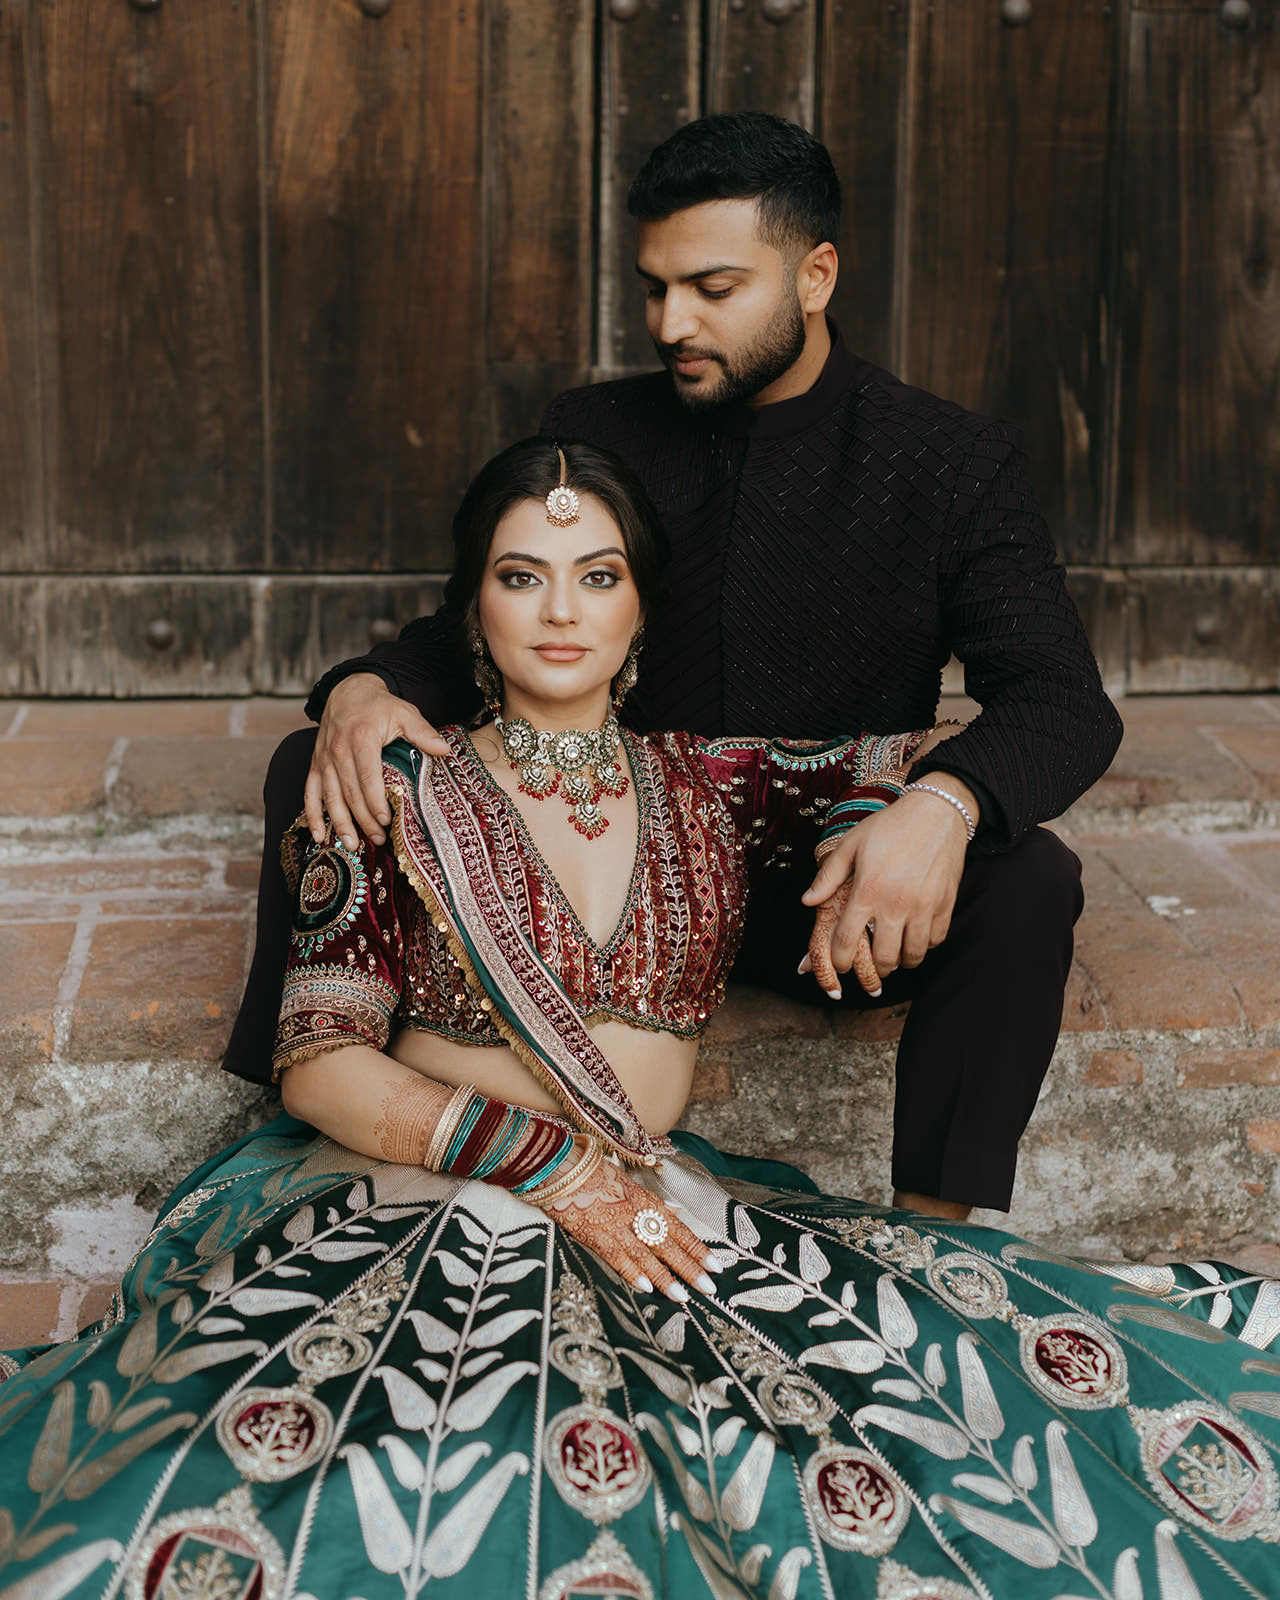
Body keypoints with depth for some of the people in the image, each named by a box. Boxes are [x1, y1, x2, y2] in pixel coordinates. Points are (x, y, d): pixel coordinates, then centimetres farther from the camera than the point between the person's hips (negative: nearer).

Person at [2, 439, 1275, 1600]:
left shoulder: (710, 786, 14)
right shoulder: (402, 801, 6)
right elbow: (319, 1062, -1)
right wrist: (543, 1160, -12)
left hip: (653, 1204, 3)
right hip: (417, 1198, -2)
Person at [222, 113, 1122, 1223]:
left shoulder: (952, 466, -8)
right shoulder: (593, 436, 2)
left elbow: (1067, 702, -16)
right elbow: (472, 633, 6)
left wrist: (946, 802, -40)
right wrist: (364, 689, -20)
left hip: (825, 893, -2)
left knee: (1028, 882, -34)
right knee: (313, 767, -11)